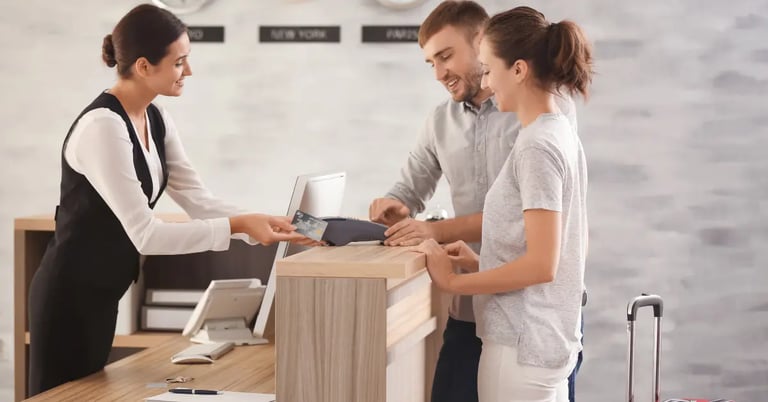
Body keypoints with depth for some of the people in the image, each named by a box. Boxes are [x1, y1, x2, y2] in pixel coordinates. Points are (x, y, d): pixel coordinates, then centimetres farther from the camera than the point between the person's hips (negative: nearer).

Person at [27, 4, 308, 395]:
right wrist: (237, 226, -26)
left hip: (101, 293, 10)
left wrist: (266, 224, -11)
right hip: (71, 295, -10)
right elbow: (145, 234, -26)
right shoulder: (103, 127, -24)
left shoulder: (156, 120, 4)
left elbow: (198, 202, 3)